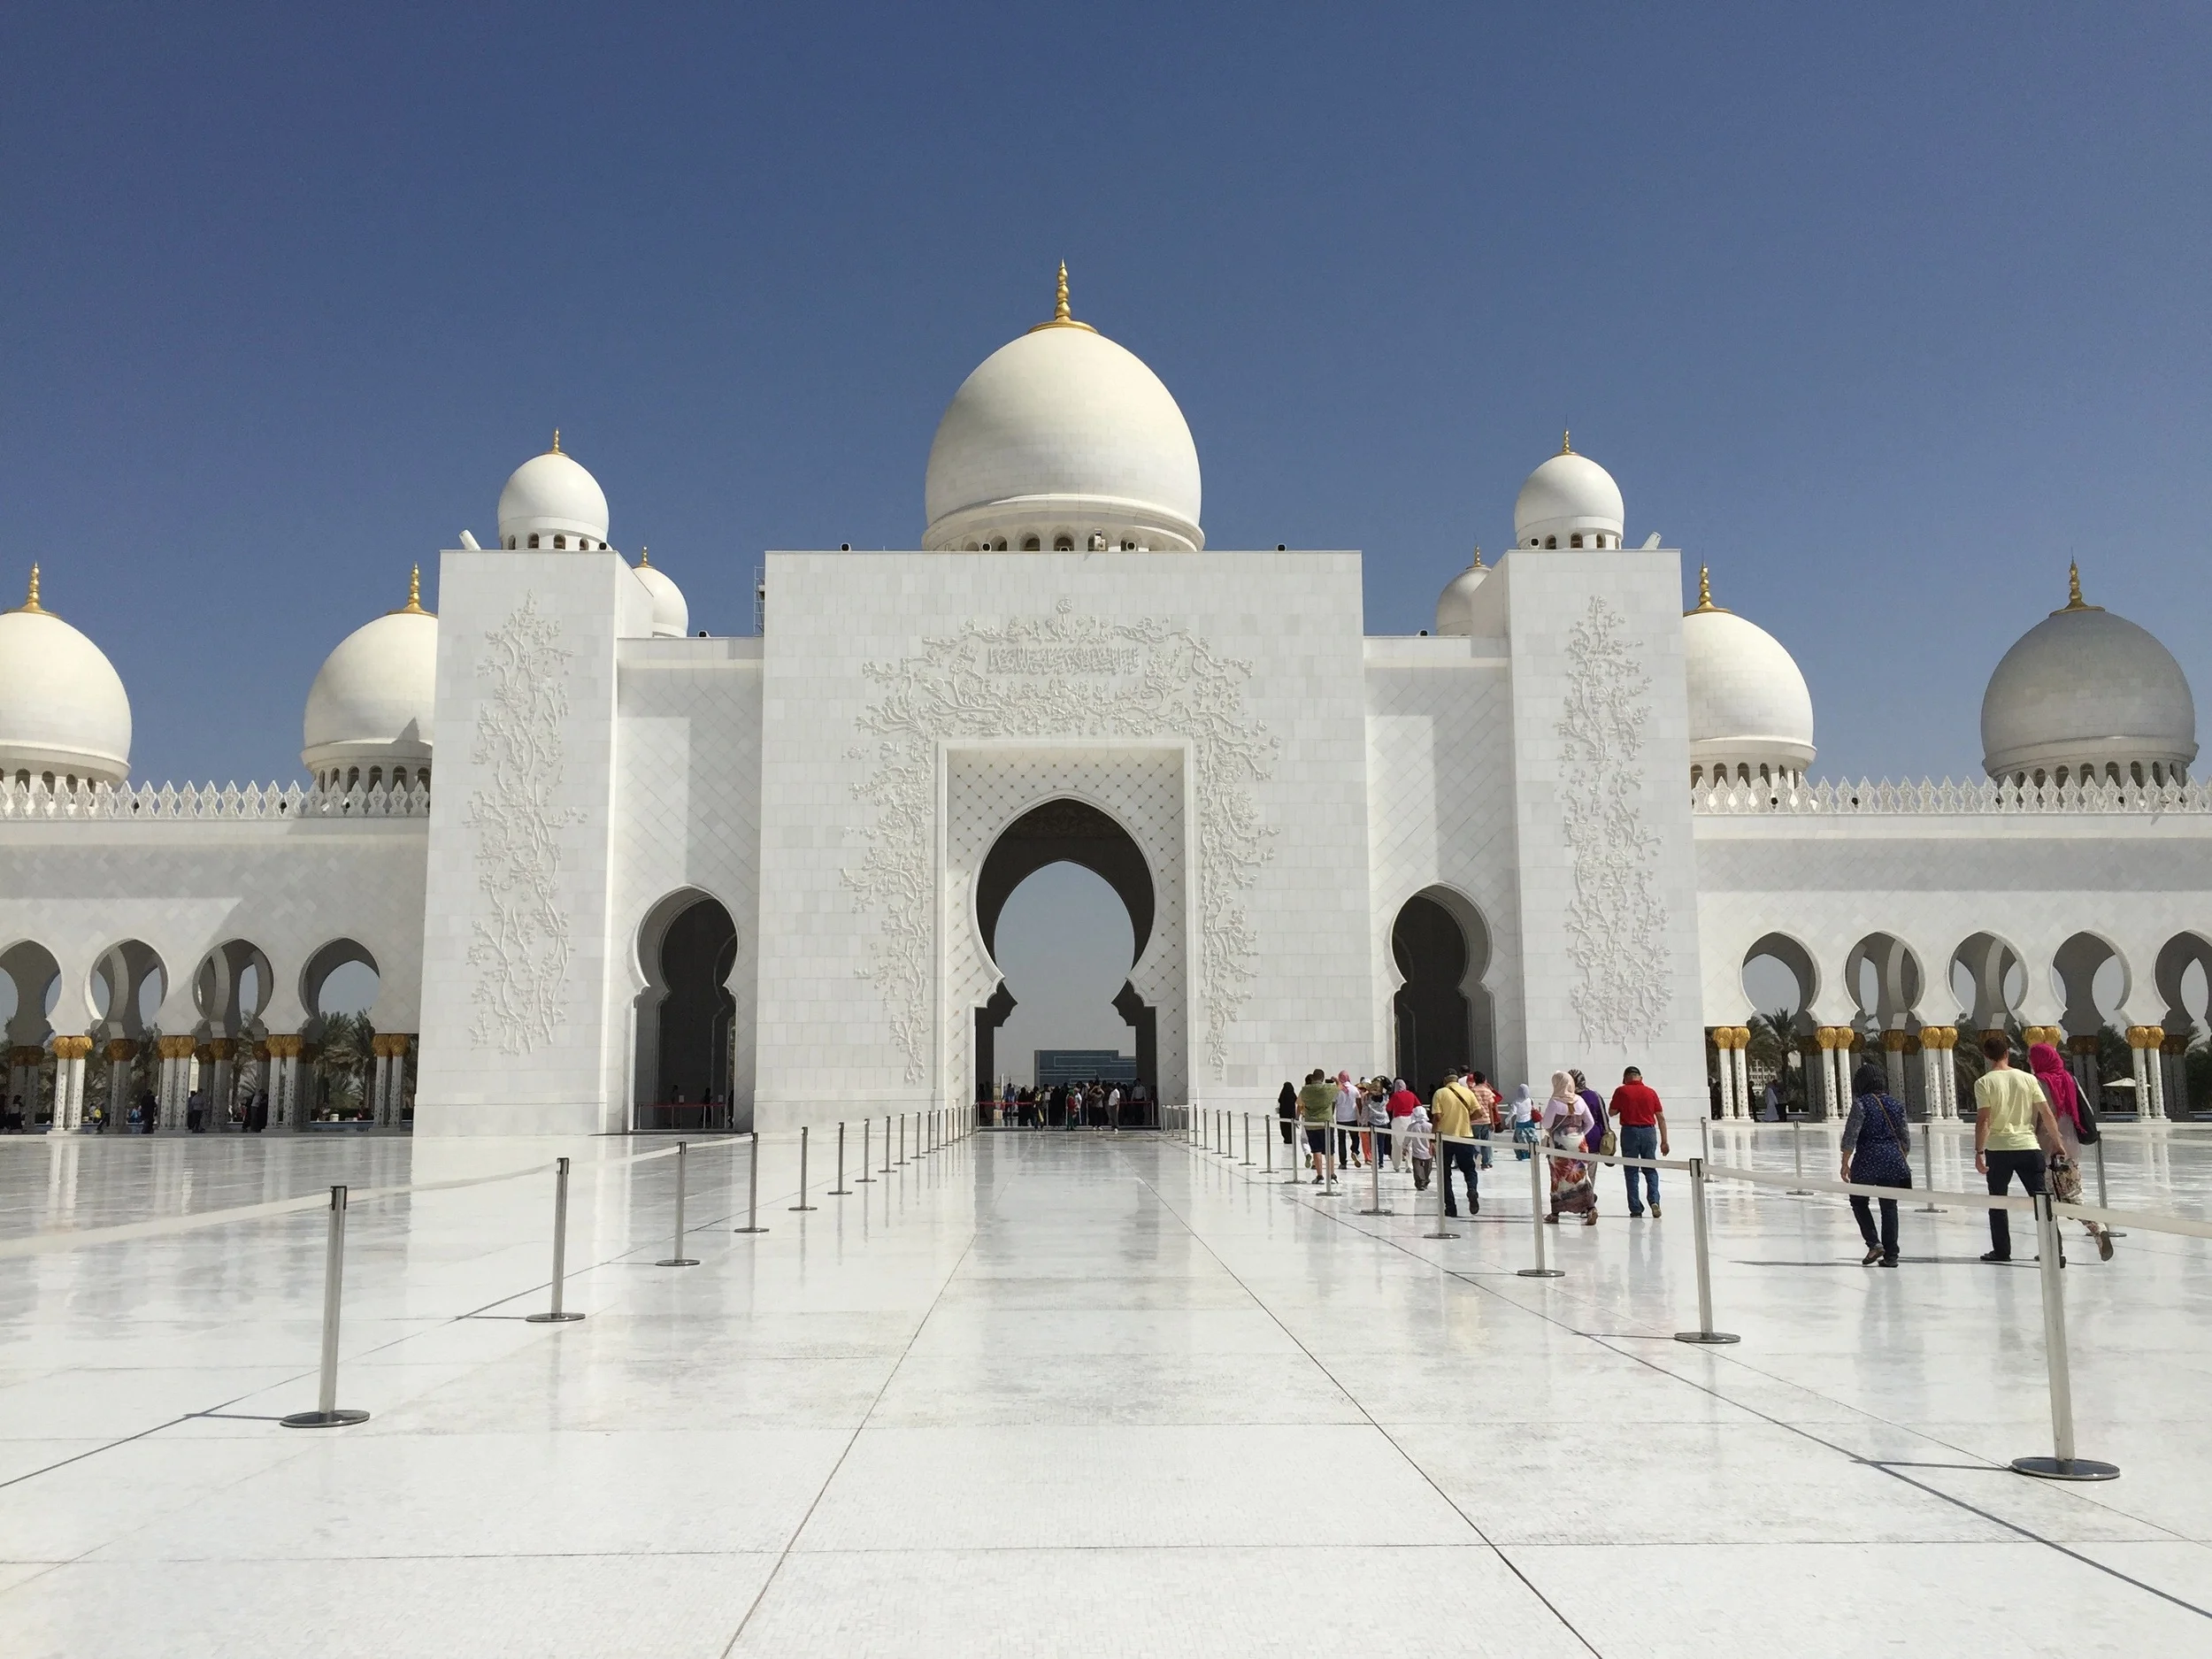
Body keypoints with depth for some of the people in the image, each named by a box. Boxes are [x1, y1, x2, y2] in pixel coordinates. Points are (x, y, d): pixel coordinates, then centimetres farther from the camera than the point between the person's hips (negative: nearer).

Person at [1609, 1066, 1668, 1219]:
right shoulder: (1651, 1092, 3)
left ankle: (1636, 1209, 5)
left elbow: (1612, 1112, -1)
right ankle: (1654, 1200, -4)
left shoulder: (1621, 1091, -4)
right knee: (1650, 1169, 15)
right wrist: (1664, 1141, 7)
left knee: (1631, 1171, 6)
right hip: (1649, 1132, 2)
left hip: (1630, 1131, -2)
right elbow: (1661, 1117, 3)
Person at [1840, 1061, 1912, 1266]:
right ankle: (1891, 1255, 10)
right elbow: (1906, 1140, 11)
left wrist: (1845, 1163, -4)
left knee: (1859, 1201, 15)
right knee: (1889, 1207, 9)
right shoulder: (1895, 1105, 8)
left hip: (1867, 1162, -4)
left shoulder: (1862, 1104, -8)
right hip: (1893, 1162, 4)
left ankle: (1874, 1243, 0)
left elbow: (1850, 1137, -12)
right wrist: (1902, 1162, 23)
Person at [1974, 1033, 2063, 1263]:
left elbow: (1983, 1121, -11)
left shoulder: (1984, 1083, -5)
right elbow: (2047, 1115, 4)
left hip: (1998, 1149, -2)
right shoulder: (2027, 1079, 3)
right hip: (2029, 1147, 2)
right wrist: (2057, 1142, 14)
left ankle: (2001, 1250, 16)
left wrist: (1979, 1152, -7)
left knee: (1997, 1201, 12)